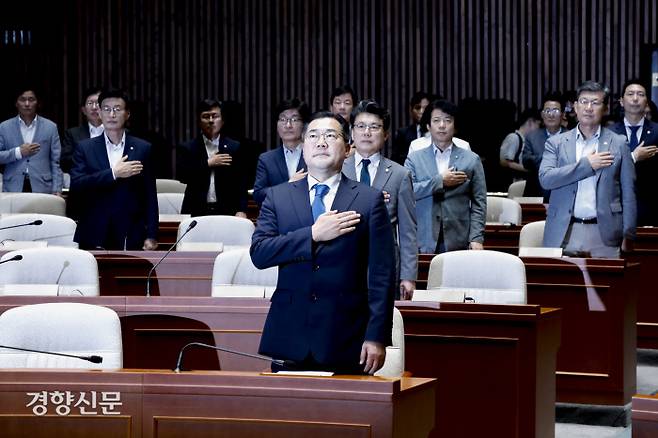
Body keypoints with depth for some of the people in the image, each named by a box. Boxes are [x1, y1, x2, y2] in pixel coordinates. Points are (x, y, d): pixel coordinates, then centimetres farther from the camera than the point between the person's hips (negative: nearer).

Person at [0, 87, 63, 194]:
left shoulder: (50, 127, 9)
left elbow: (56, 162, 6)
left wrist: (56, 190, -3)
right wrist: (18, 152, -10)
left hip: (42, 188, 0)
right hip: (13, 188, 0)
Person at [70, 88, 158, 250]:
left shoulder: (142, 149, 8)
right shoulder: (85, 148, 8)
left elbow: (150, 196, 6)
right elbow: (76, 186, -5)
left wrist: (151, 236, 0)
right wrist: (113, 174, -13)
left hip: (131, 238, 0)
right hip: (94, 237, 0)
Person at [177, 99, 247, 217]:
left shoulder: (234, 148, 7)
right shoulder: (188, 149, 7)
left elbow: (240, 183, 3)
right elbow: (182, 176, -5)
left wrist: (241, 210, -8)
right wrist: (208, 164, -10)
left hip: (226, 212, 0)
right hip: (197, 212, 0)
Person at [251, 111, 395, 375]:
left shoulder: (369, 200, 4)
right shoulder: (278, 197, 10)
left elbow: (381, 275, -1)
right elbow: (258, 253, -2)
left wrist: (377, 337, -7)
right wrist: (313, 234, -12)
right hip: (289, 339, 2)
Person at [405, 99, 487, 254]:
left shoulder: (472, 160, 10)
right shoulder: (414, 159, 10)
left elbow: (479, 203, 6)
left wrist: (476, 239, -4)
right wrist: (440, 181, -9)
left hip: (459, 243, 0)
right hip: (424, 243, 0)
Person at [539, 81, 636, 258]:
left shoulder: (618, 144, 8)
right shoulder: (556, 143, 10)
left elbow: (628, 195, 8)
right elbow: (545, 179, -5)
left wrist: (627, 237, 1)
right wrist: (586, 165, -9)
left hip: (604, 235, 0)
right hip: (564, 234, 0)